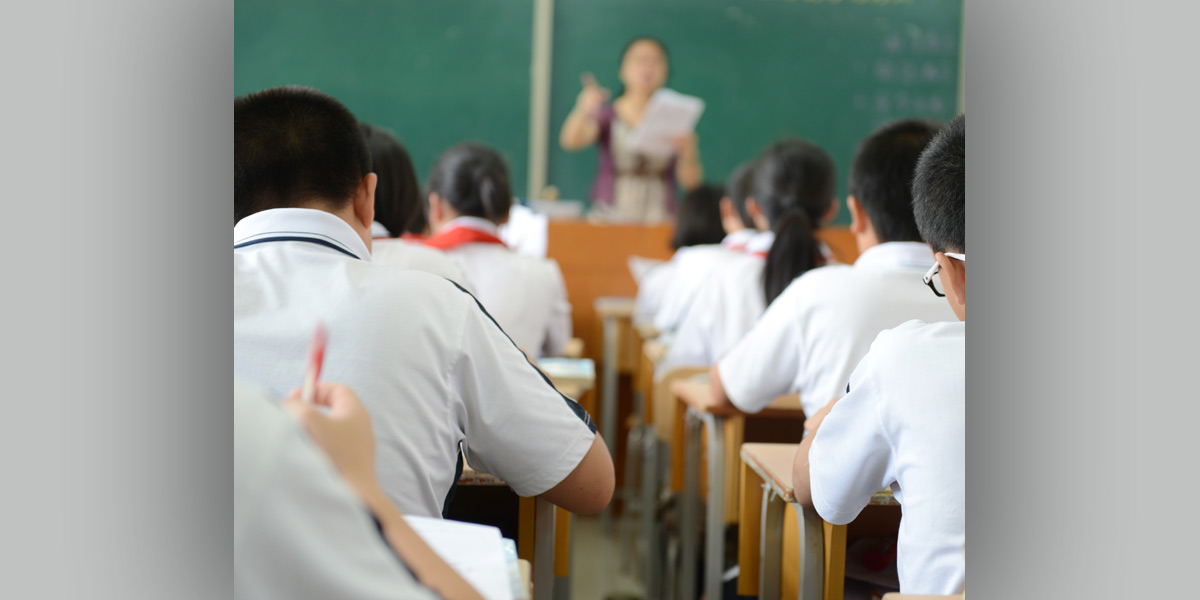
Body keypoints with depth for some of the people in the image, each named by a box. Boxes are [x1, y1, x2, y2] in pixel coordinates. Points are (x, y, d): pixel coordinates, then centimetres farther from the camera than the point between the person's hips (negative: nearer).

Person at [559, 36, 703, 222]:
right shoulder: (608, 115, 7)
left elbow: (690, 182, 4)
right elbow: (570, 141, -13)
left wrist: (687, 153, -17)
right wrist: (584, 112, -33)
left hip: (660, 221, 1)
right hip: (608, 220, -1)